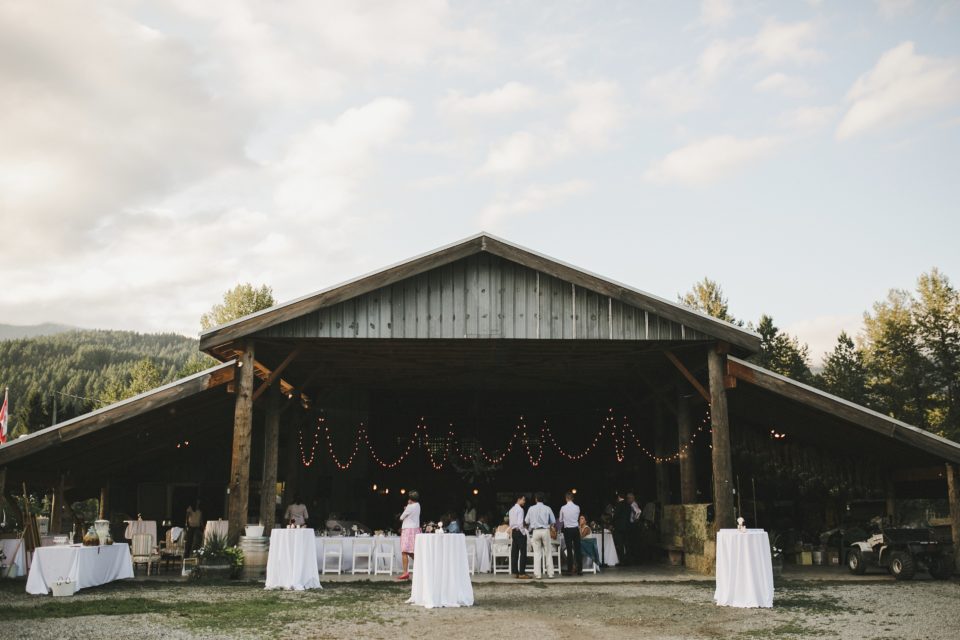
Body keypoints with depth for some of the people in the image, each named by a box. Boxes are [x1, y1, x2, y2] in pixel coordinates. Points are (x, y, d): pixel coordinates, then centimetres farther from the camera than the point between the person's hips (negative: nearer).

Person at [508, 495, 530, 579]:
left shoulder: (512, 509, 15)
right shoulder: (520, 509, -12)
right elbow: (520, 523, -19)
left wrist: (511, 532, 19)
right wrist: (524, 532, -12)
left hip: (513, 531, 9)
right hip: (519, 531, -9)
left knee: (514, 553, 8)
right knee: (523, 553, -7)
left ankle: (515, 572, 11)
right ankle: (522, 573, -9)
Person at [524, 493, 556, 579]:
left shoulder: (531, 509, -1)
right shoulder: (547, 509, -2)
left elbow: (527, 522, 5)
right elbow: (553, 521, 2)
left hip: (536, 531, 0)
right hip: (545, 530, 0)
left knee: (537, 553, 4)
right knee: (548, 552, 8)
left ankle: (538, 574, 1)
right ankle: (550, 573, 8)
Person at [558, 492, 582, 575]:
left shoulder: (563, 508, -9)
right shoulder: (577, 508, -4)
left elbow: (560, 520, 4)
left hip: (567, 530, -2)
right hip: (576, 529, 2)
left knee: (569, 550, 2)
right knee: (578, 550, 7)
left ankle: (570, 570, 5)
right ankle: (580, 570, 9)